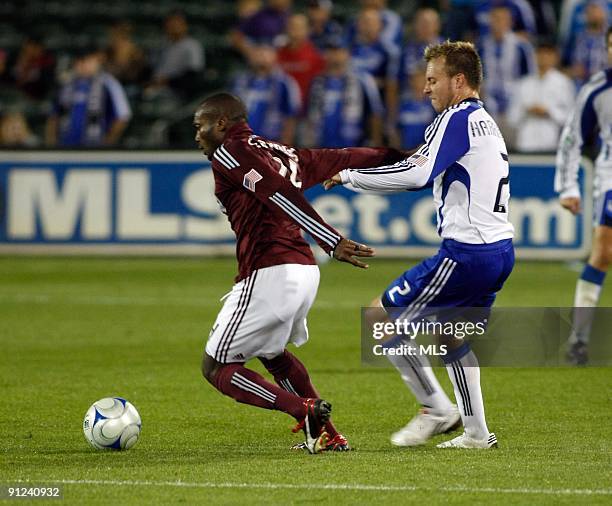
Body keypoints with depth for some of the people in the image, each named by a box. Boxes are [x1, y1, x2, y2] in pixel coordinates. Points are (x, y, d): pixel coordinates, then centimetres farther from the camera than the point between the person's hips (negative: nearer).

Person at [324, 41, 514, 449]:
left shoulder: (458, 118, -10)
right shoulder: (485, 121, 19)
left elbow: (417, 175, -22)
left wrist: (350, 176, -12)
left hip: (467, 253, -10)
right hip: (501, 249, 10)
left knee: (380, 318, -2)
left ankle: (437, 408, 0)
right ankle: (476, 431, 26)